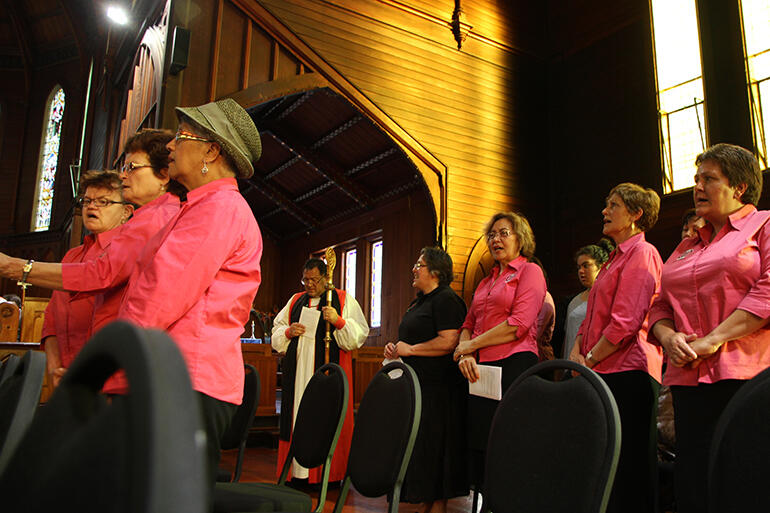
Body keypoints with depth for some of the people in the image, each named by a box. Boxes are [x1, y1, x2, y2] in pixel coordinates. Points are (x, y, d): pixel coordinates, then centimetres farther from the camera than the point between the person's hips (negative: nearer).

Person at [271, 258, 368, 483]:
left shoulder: (344, 300, 5)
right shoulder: (295, 301, 17)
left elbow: (359, 334, -3)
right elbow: (276, 334, 20)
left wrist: (339, 321, -19)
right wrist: (288, 332, -1)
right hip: (297, 371, 4)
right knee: (297, 414, 3)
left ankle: (329, 473, 2)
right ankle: (297, 470, 12)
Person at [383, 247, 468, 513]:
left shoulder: (446, 300, -11)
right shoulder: (419, 301, 19)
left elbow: (449, 342, -22)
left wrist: (410, 349, -14)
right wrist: (396, 347, 10)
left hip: (438, 387, -10)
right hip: (417, 384, 10)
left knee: (434, 449, -2)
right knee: (420, 447, 12)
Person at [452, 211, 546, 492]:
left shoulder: (529, 271, 2)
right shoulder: (486, 281, 24)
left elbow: (519, 324, -11)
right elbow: (468, 324, 18)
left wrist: (472, 345, -6)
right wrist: (465, 354, -3)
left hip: (513, 365, -7)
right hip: (480, 372, 7)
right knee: (479, 446, 6)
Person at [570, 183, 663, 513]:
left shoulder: (641, 253, -8)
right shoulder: (614, 258, 21)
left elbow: (625, 322, -17)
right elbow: (592, 317, 21)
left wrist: (589, 361, -11)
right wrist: (577, 351, 5)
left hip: (627, 371, -9)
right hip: (601, 373, 9)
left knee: (627, 460, -2)